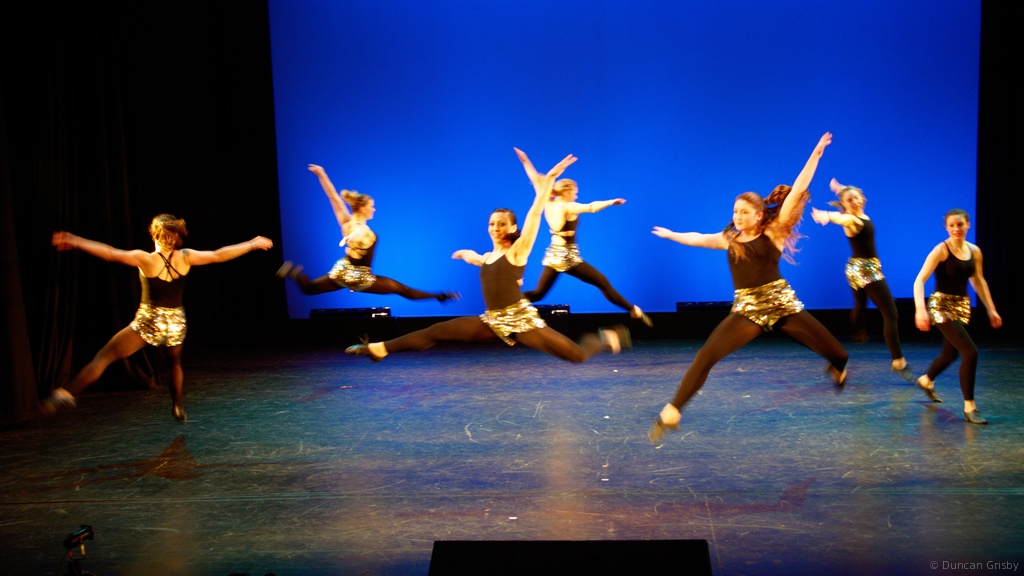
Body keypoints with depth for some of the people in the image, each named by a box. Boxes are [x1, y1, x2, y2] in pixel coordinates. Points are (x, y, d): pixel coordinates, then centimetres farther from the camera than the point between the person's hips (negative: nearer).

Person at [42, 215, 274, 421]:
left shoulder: (146, 259, -13)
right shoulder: (185, 258, -5)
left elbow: (110, 253, -14)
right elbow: (218, 255, -2)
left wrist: (75, 241, -7)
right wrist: (252, 244, 5)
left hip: (148, 323, -3)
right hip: (176, 325, 4)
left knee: (104, 356, 3)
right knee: (174, 362, 31)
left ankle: (67, 393, -8)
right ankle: (177, 407, 40)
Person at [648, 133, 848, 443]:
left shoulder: (774, 232, 0)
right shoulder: (729, 239, 9)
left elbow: (798, 190, -4)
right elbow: (697, 239, 27)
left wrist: (816, 153, -7)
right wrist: (670, 234, 40)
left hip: (780, 302, -1)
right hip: (746, 309, 2)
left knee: (834, 351, 5)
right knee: (706, 355, -15)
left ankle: (838, 370, 45)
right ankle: (671, 413, -13)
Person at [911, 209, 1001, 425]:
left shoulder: (974, 251, 4)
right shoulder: (941, 250, -15)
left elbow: (979, 281, 17)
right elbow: (919, 280, -21)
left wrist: (991, 309, 18)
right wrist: (920, 309, -34)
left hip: (962, 306, 7)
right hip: (942, 306, -7)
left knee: (951, 353, 21)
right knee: (970, 352, -17)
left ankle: (926, 380, 50)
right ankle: (969, 407, -7)